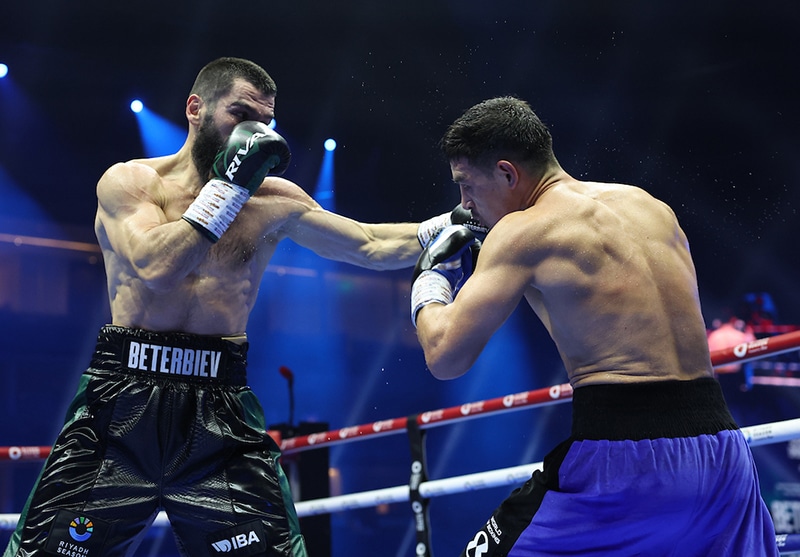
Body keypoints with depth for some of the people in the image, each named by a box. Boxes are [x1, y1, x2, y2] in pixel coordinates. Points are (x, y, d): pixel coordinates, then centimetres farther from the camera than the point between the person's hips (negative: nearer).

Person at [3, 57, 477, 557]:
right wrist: (228, 186, -13)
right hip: (124, 398, -2)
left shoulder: (274, 200, 9)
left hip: (220, 411, 2)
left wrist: (448, 225, -2)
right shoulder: (128, 181, 2)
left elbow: (374, 247, 10)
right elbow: (154, 267, -16)